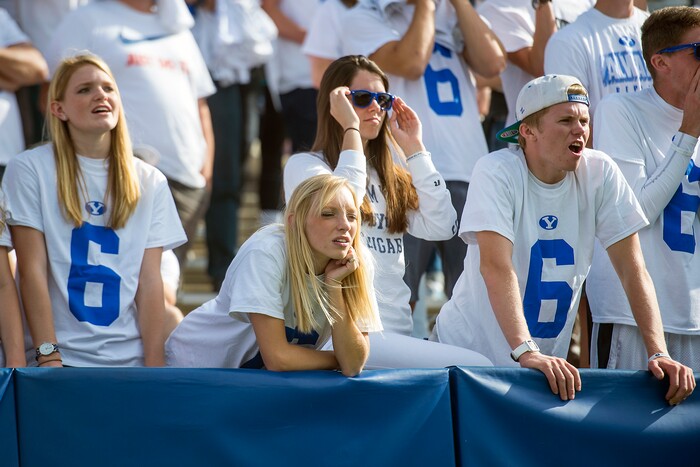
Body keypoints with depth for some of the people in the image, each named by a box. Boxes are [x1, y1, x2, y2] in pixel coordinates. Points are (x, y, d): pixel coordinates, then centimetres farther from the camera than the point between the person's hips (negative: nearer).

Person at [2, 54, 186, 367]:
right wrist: (49, 357, -12)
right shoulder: (29, 170, 1)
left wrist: (154, 365, -6)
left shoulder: (150, 183, 11)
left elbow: (150, 282, 5)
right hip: (60, 356, -3)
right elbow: (32, 271, -5)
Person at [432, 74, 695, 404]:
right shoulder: (497, 172, -16)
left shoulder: (600, 173, -5)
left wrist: (658, 354, -17)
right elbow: (495, 267, -27)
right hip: (469, 350, -4)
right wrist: (526, 352, -39)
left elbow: (633, 270, -5)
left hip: (548, 360, 4)